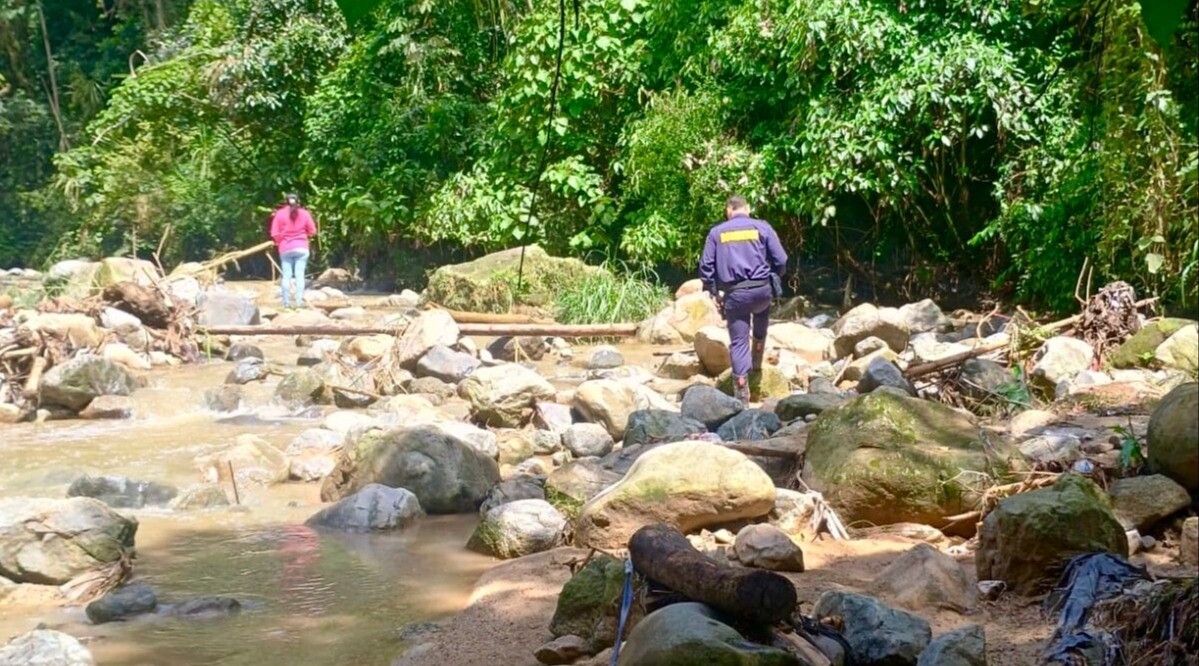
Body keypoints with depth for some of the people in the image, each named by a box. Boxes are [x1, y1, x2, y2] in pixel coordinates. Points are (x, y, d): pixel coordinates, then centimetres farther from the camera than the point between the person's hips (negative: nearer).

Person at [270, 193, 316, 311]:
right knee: (300, 275, -1)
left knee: (286, 275, 3)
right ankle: (299, 301, -8)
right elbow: (312, 231, 2)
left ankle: (286, 303, 1)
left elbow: (275, 233, -4)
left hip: (285, 249, 0)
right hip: (301, 248, 0)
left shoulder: (280, 213, -1)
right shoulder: (304, 213, 1)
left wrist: (280, 241, 14)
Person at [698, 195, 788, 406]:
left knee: (738, 342, 4)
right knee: (762, 313, 36)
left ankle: (742, 397, 1)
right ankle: (757, 359, 34)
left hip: (733, 294, -1)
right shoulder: (762, 228, 4)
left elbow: (705, 266, 3)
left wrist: (714, 292, 14)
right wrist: (773, 279, 20)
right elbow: (781, 261, 3)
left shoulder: (716, 232, 6)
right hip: (761, 289, 1)